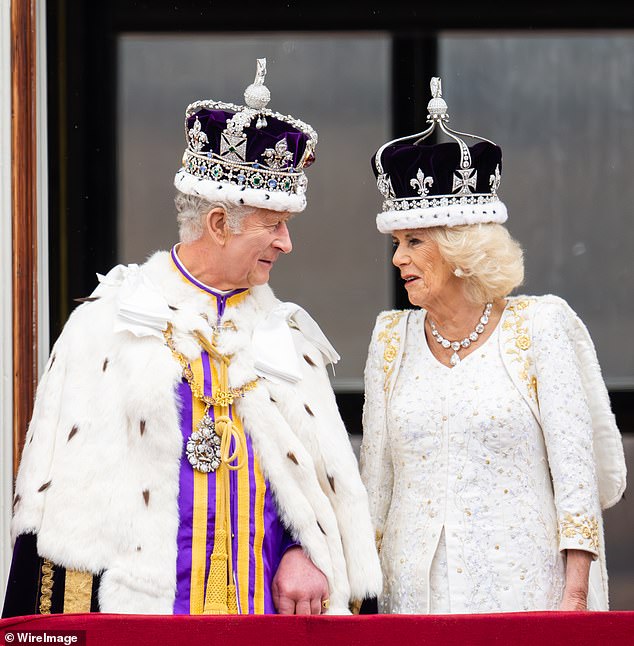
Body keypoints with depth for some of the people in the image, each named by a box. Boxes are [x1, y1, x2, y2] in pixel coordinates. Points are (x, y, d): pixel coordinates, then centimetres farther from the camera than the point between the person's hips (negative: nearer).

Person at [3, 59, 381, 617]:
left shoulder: (287, 334, 13)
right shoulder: (108, 325, 1)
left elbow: (326, 477, 13)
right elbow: (64, 494, -2)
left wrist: (304, 552, -6)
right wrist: (67, 631, -9)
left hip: (268, 613, 4)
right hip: (141, 611, -3)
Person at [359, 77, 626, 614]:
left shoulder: (540, 326, -3)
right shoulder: (391, 339, 9)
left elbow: (577, 469, -6)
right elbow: (376, 478, 13)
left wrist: (575, 597, -11)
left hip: (523, 590, -3)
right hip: (414, 591, 4)